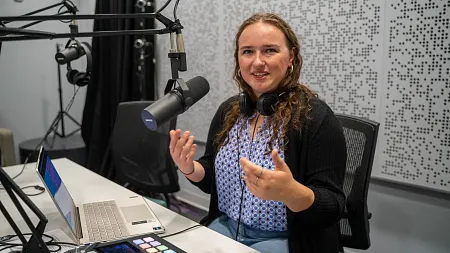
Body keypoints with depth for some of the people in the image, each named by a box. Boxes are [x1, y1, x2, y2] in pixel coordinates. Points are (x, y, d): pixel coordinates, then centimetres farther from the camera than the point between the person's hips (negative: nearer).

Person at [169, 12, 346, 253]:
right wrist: (189, 168, -11)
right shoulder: (228, 110, 2)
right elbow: (212, 180, 10)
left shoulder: (316, 117, -15)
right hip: (223, 228, 5)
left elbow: (332, 206, -17)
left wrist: (290, 191, -36)